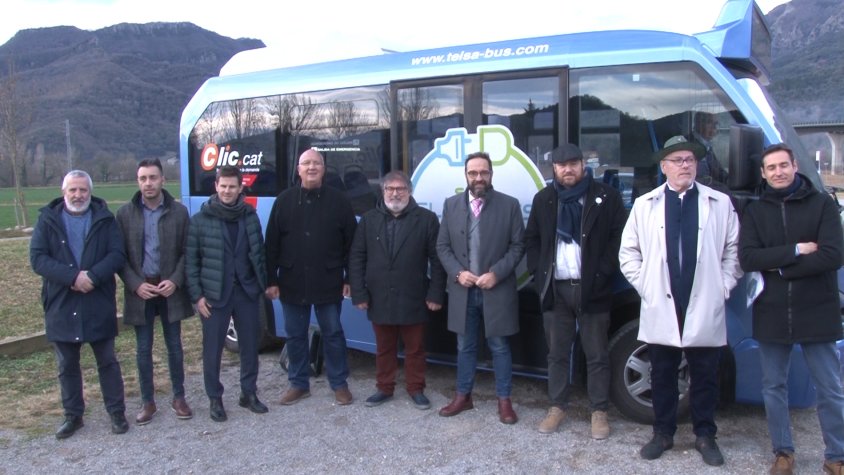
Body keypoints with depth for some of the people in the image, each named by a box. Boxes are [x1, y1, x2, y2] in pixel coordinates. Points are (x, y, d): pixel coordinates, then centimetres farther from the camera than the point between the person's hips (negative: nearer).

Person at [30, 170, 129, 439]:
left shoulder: (104, 218, 1)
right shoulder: (48, 219, 2)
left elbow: (118, 254, -7)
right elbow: (37, 258, -7)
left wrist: (92, 276, -22)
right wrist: (73, 277, -21)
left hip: (99, 304, -1)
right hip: (61, 305, 1)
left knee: (107, 362, 9)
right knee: (67, 365, 13)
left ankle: (116, 412, 20)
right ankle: (73, 415, 27)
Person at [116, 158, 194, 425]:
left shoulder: (178, 212, -1)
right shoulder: (125, 214, 0)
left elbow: (187, 252, 0)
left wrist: (175, 280, -13)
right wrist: (136, 284, -11)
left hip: (170, 290, 0)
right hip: (140, 291, 0)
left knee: (174, 346, 10)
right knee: (143, 350, 9)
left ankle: (178, 398, 24)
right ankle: (147, 402, 22)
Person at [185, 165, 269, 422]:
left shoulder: (250, 216, 4)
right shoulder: (200, 220, -5)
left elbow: (259, 254, 9)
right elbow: (190, 260, -4)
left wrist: (264, 284, 3)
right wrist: (197, 295, -8)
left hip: (247, 292, 3)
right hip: (214, 295, -3)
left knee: (250, 345, 11)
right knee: (213, 349, 6)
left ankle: (249, 393, 26)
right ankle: (215, 398, 21)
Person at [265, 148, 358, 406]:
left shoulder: (338, 200, 0)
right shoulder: (284, 200, 3)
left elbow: (351, 242, 0)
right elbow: (271, 243, 3)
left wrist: (350, 278, -4)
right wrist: (271, 280, -1)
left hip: (328, 283, -2)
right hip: (292, 283, 2)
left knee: (333, 334, 8)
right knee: (295, 335, 12)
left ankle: (339, 383, 21)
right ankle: (298, 383, 26)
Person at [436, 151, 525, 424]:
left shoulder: (509, 205, -3)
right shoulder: (451, 205, 4)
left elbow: (518, 246, -3)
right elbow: (442, 246, 6)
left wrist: (496, 273, -14)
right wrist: (457, 273, -9)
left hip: (497, 290, -2)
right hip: (463, 290, 2)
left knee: (499, 347, 8)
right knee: (465, 347, 14)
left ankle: (504, 400, 21)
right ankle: (463, 396, 28)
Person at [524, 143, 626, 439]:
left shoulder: (606, 196, -1)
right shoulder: (543, 199, 9)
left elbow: (619, 236, -3)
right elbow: (531, 239, 14)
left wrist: (603, 273, -10)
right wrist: (538, 273, 2)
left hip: (591, 289, -3)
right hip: (555, 289, 3)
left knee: (597, 355, 5)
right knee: (557, 354, 11)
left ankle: (599, 412, 17)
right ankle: (557, 407, 23)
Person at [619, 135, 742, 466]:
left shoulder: (720, 203, 5)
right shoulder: (644, 205, 6)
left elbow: (734, 251, 6)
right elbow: (628, 252, 8)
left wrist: (723, 287, -2)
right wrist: (644, 286, 0)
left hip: (705, 311, 0)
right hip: (660, 310, 0)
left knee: (705, 377, 9)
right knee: (662, 376, 10)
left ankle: (705, 436, 25)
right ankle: (663, 433, 24)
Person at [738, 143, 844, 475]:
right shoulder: (755, 212, 5)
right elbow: (747, 259, -9)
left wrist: (779, 267, -12)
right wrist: (797, 250, -15)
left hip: (816, 313, -2)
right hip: (771, 315, 2)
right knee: (773, 387, 12)